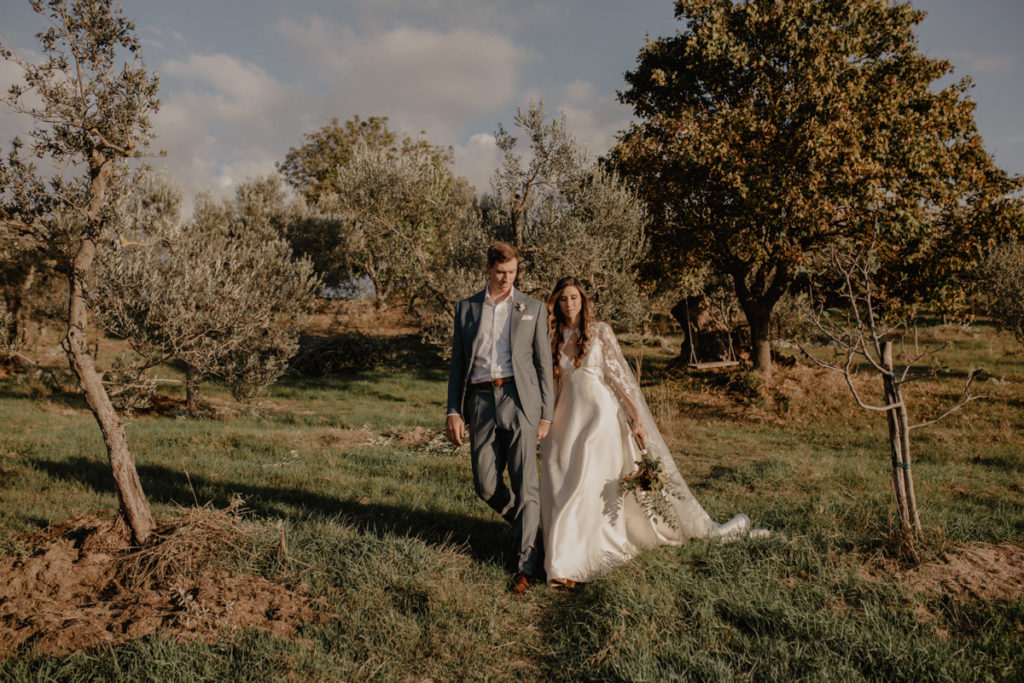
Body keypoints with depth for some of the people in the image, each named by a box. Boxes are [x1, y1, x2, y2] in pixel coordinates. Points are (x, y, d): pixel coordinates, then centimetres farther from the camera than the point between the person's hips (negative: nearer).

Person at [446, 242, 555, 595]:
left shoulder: (533, 308, 9)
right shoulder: (466, 309, 13)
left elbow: (544, 363, 7)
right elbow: (458, 364, 13)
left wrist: (546, 415, 1)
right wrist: (453, 411, 3)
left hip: (519, 398, -2)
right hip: (480, 402, 2)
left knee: (525, 484, -4)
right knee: (486, 485, 4)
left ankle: (526, 565, 7)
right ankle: (526, 524, 33)